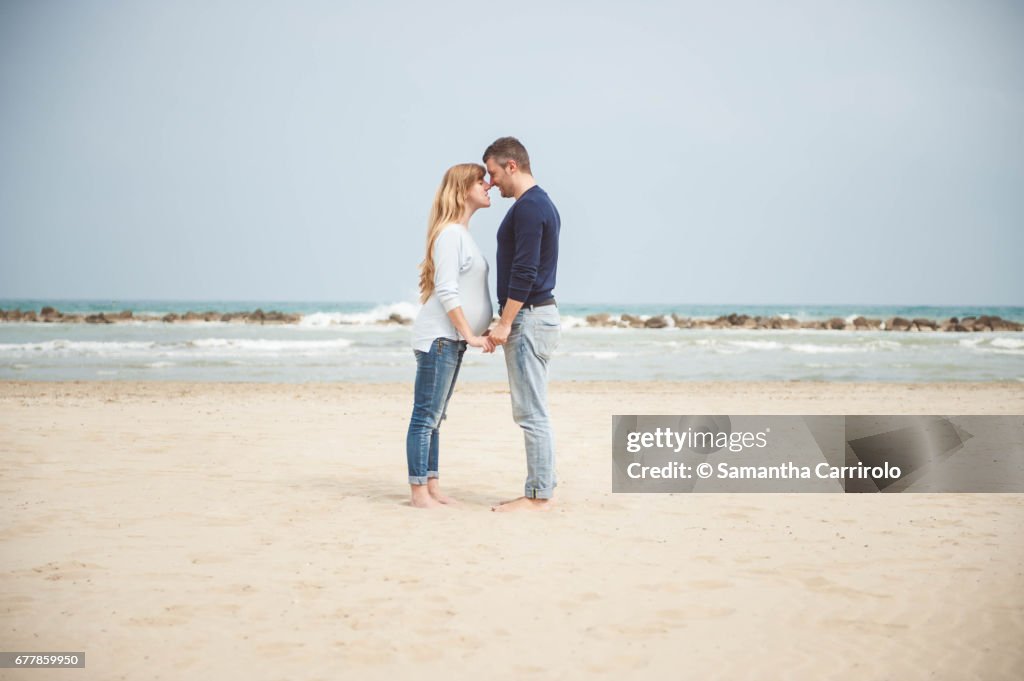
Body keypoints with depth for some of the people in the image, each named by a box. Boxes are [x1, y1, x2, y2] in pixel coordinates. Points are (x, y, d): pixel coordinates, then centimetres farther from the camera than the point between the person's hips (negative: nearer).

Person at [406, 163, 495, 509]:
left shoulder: (462, 233, 18)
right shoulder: (450, 233, -12)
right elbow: (446, 292, -18)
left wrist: (479, 332, 16)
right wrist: (470, 335, -17)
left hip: (452, 339, 10)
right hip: (438, 337, -10)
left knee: (434, 417, 12)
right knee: (425, 417, -6)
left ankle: (432, 487, 16)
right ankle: (419, 492, -2)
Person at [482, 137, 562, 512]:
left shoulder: (527, 208, -15)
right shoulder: (542, 204, 17)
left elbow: (524, 271, -21)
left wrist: (505, 322, -19)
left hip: (529, 318, -11)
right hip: (538, 315, 11)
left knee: (531, 413, -6)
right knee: (534, 412, 12)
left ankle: (538, 496, -2)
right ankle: (542, 490, 16)